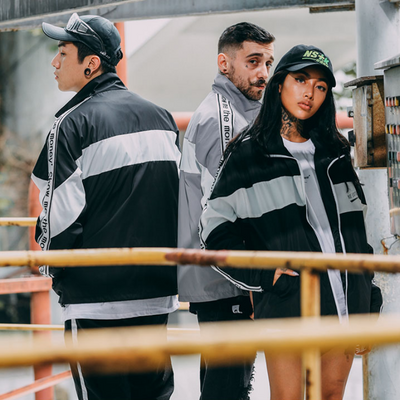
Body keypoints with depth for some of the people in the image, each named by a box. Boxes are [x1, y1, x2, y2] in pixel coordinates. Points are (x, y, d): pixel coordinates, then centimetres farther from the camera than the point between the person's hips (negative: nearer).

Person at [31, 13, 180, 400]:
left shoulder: (73, 124, -12)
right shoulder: (161, 117, 10)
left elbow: (61, 212, -14)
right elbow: (183, 197, 15)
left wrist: (52, 268, 3)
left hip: (97, 293, -7)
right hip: (157, 293, 7)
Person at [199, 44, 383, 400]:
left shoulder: (335, 150, 16)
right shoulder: (249, 152, 2)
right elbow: (216, 225, 0)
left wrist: (368, 297, 14)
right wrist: (261, 274, -9)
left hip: (346, 299, 4)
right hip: (287, 300, -4)